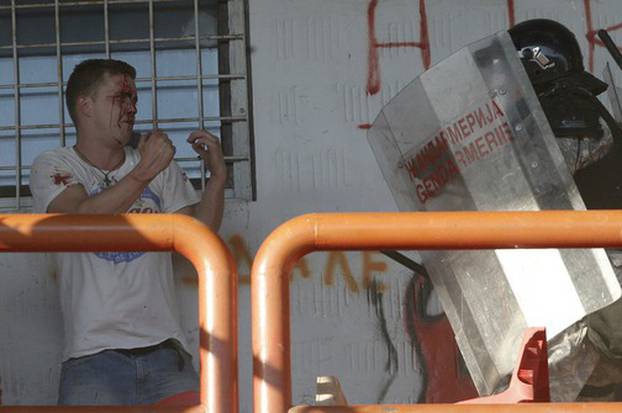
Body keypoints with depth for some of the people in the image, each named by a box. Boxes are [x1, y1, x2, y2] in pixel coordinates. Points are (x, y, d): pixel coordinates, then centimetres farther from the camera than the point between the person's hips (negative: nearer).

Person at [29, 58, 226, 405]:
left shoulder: (161, 166, 16)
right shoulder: (53, 167, 5)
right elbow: (81, 220, -15)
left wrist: (218, 176, -5)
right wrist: (144, 172, -20)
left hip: (165, 350, 3)